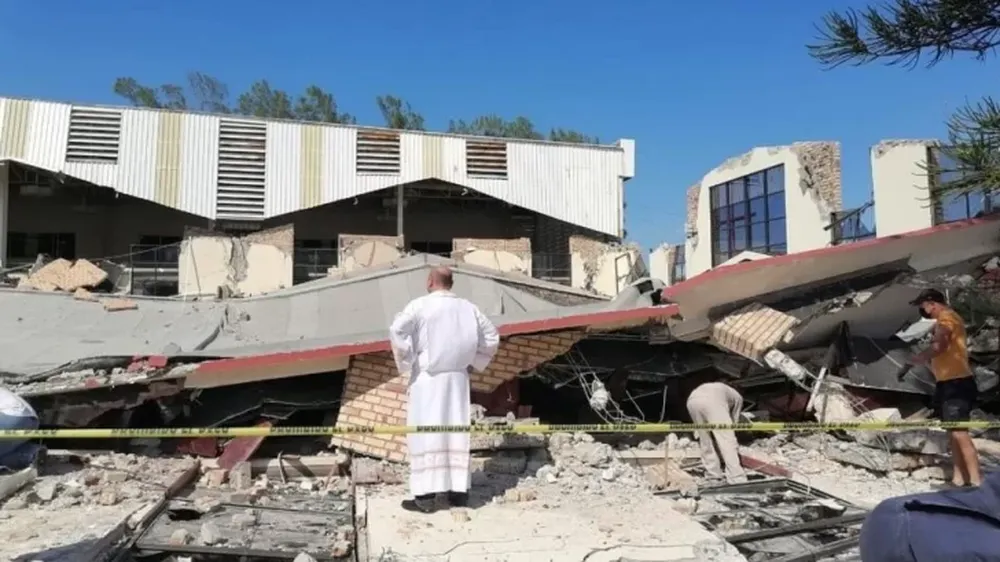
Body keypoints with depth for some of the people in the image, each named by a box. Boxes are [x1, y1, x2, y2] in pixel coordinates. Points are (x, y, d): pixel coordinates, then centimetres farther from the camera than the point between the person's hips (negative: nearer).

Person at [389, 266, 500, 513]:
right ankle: (458, 490, 13)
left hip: (427, 377, -4)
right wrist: (474, 363, 15)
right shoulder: (468, 308, 7)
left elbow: (397, 330, -20)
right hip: (457, 378, 5)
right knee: (456, 431, 10)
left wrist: (406, 362, -9)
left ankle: (427, 495, -1)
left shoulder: (420, 305, -7)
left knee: (425, 432, -1)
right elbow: (492, 337, 13)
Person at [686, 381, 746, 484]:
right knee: (727, 440, 1)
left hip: (692, 400, 5)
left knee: (705, 440, 20)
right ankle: (736, 478, -3)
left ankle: (713, 475, 22)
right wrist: (735, 448, 45)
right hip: (712, 400, -5)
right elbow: (734, 422, 34)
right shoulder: (737, 397, 36)